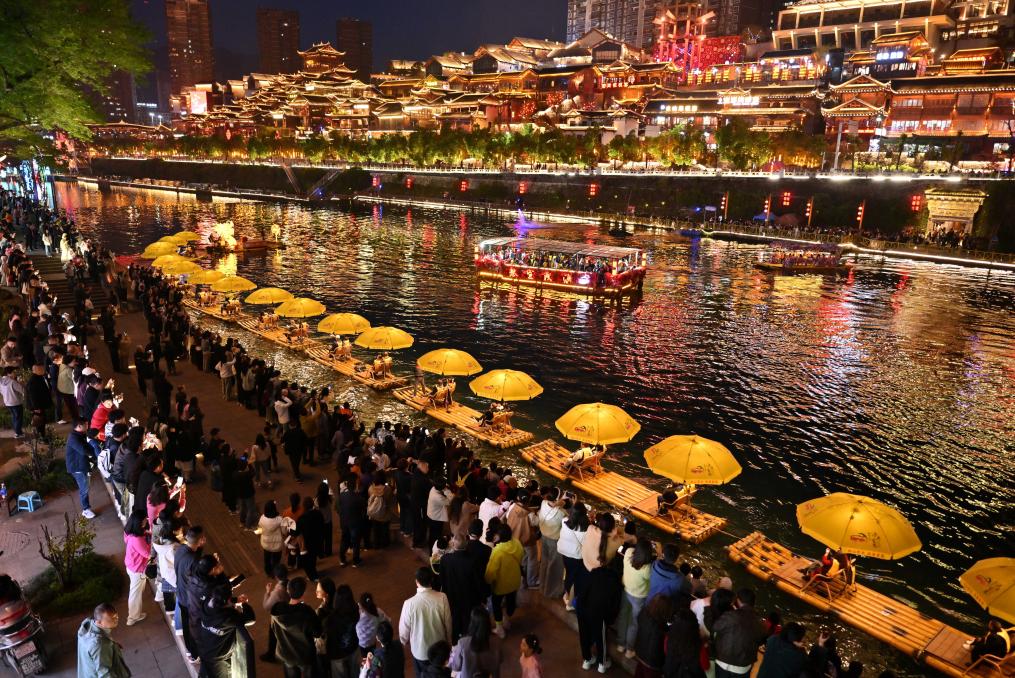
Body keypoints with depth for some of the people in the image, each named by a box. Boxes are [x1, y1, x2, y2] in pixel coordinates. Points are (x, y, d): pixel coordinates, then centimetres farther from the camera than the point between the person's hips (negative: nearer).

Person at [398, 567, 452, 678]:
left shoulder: (409, 604, -28)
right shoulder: (442, 598, -23)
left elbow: (404, 627, -13)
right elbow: (448, 623, -9)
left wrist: (404, 641, 11)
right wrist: (448, 640, 11)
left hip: (420, 649, -1)